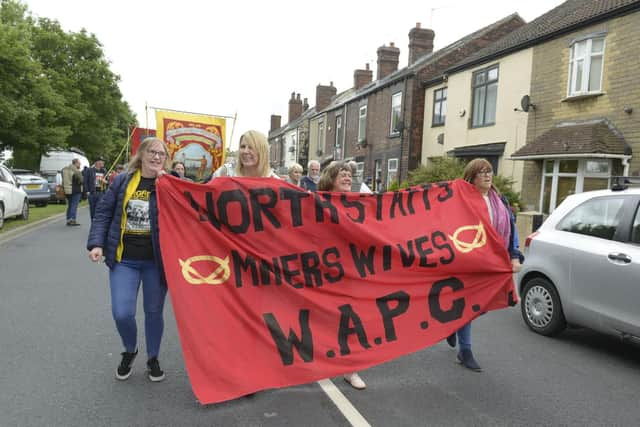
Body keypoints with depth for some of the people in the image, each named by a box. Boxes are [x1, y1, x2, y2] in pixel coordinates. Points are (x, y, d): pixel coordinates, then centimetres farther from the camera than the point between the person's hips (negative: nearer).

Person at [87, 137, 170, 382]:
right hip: (124, 259, 1)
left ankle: (152, 359, 33)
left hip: (155, 261, -1)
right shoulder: (122, 181, 4)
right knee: (121, 313, -5)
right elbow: (103, 213, 7)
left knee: (154, 312, 10)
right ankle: (130, 351, 27)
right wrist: (96, 244, -4)